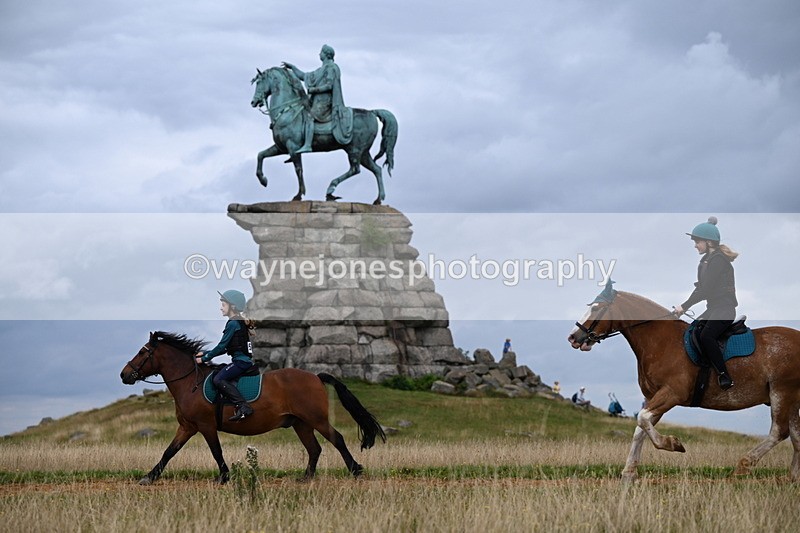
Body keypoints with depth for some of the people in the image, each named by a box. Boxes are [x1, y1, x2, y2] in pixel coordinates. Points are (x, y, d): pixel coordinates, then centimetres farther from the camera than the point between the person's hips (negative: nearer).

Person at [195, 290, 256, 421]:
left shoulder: (232, 323, -11)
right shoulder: (239, 322, 18)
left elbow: (221, 346, -13)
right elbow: (225, 349, 21)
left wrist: (204, 359, -5)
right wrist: (205, 353, 18)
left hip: (241, 361, -11)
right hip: (244, 360, 11)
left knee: (218, 379, -20)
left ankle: (243, 407, -27)